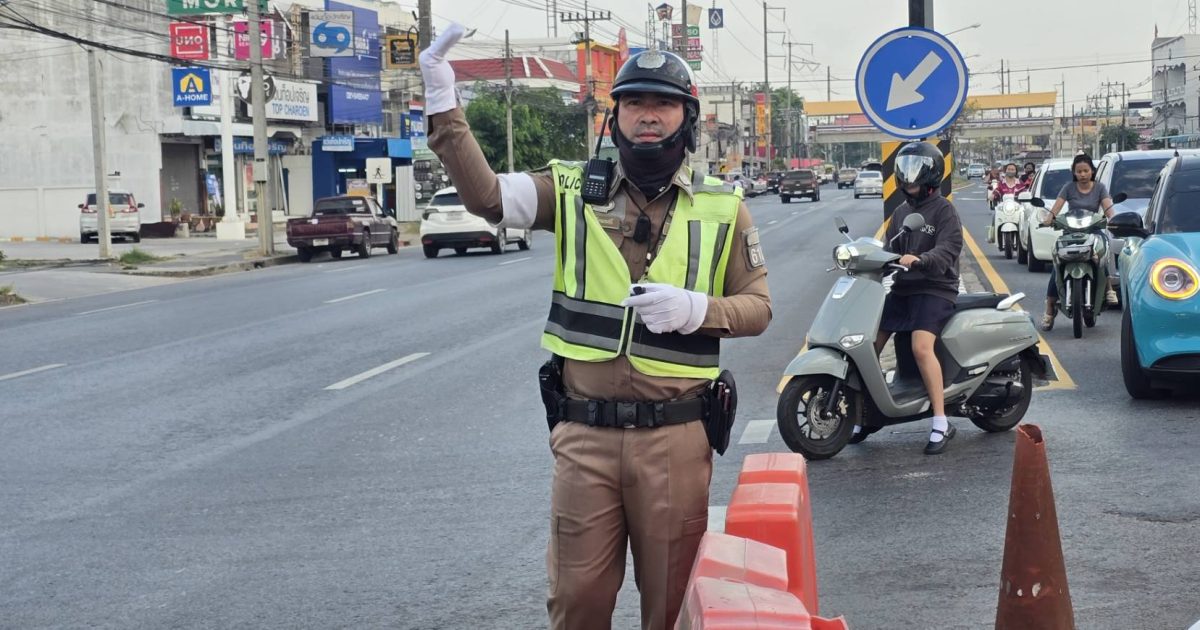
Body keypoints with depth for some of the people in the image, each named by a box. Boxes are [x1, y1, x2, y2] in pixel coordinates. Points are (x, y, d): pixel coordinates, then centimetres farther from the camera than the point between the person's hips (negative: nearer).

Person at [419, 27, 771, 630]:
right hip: (585, 433, 0)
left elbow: (757, 306, 5)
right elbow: (486, 195, -11)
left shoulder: (722, 207, 4)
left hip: (674, 435, 0)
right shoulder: (575, 191, 3)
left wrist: (697, 309, -15)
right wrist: (443, 108, -23)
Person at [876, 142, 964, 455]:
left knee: (921, 347, -27)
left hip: (935, 289, -8)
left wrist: (919, 260, -38)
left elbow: (947, 250, -19)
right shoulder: (902, 211, 19)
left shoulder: (943, 209, -5)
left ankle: (941, 423, -23)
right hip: (902, 288, 8)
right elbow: (890, 249, 16)